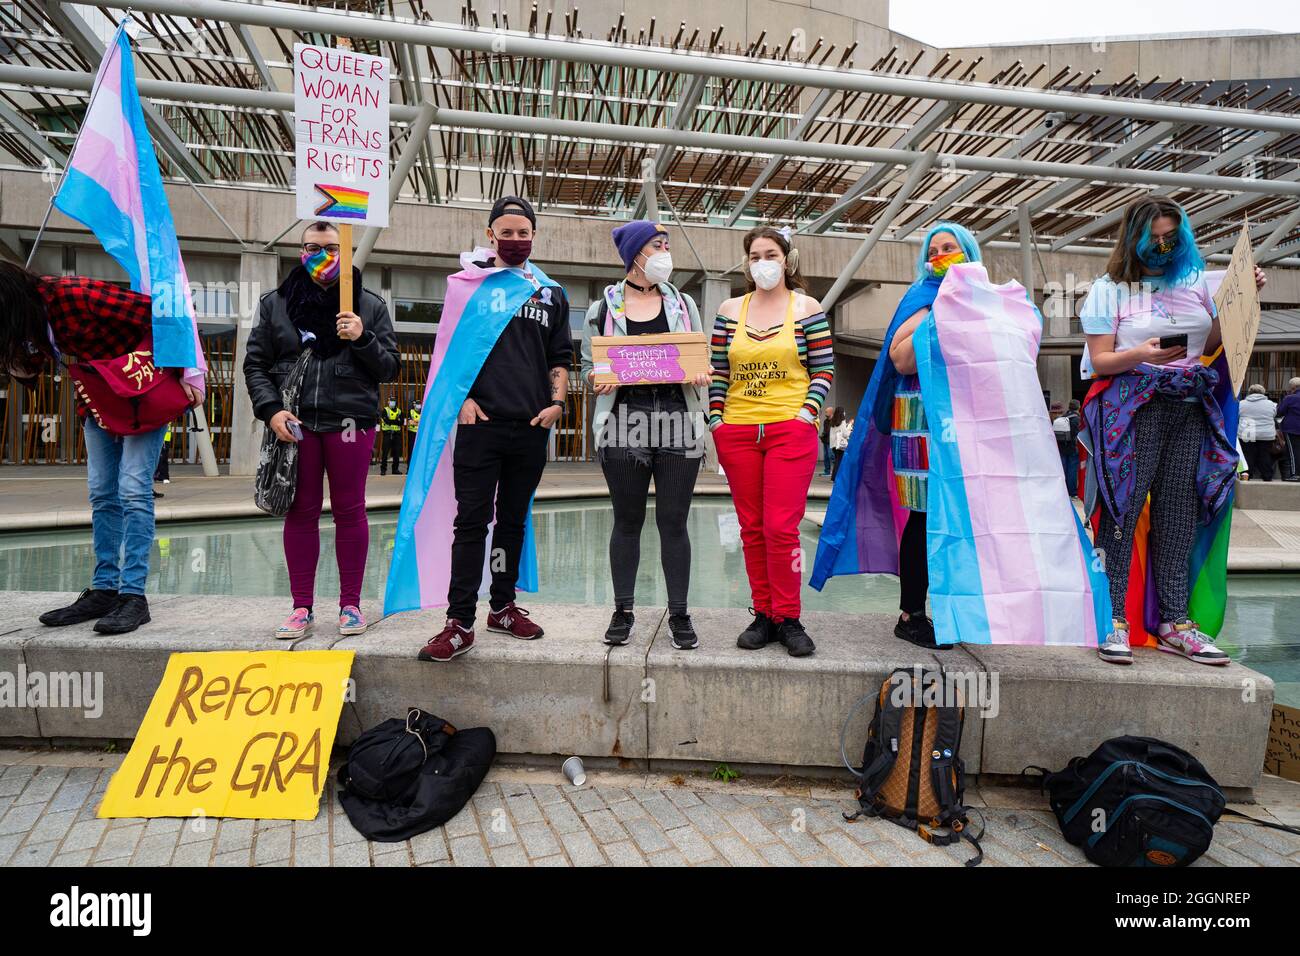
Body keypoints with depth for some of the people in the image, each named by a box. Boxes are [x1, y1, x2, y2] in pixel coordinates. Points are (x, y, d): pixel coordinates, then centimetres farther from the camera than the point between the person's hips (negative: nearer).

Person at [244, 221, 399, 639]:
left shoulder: (370, 305, 7)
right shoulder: (275, 304, 11)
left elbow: (389, 369, 5)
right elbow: (255, 364, 9)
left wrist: (362, 339, -12)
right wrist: (271, 410, -5)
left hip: (350, 422, -1)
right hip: (294, 423, 2)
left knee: (349, 511, 4)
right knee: (300, 513, 6)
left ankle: (350, 604, 15)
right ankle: (302, 607, 16)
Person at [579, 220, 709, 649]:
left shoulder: (682, 304, 14)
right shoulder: (602, 308, 9)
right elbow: (588, 363, 11)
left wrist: (700, 374, -6)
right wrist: (597, 381, -11)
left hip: (678, 420, 1)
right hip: (625, 420, -1)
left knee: (673, 521, 3)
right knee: (627, 521, 6)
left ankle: (679, 614, 14)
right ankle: (622, 611, 19)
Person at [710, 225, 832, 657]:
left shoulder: (806, 307, 7)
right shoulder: (730, 310, 13)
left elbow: (824, 370, 5)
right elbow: (718, 371, 13)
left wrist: (807, 413, -8)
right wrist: (716, 420, 4)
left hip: (791, 430, -3)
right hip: (737, 432, 3)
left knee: (781, 528, -8)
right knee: (752, 528, 6)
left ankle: (787, 618, 7)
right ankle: (763, 614, 17)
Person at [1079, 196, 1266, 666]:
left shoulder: (1196, 281, 17)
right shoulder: (1111, 288, 4)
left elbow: (1215, 344, 17)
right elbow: (1099, 359, -3)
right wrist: (1141, 354, -20)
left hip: (1191, 409, 5)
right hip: (1134, 409, -4)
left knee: (1179, 513, 3)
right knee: (1123, 509, -10)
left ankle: (1174, 621, 9)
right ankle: (1116, 619, -7)